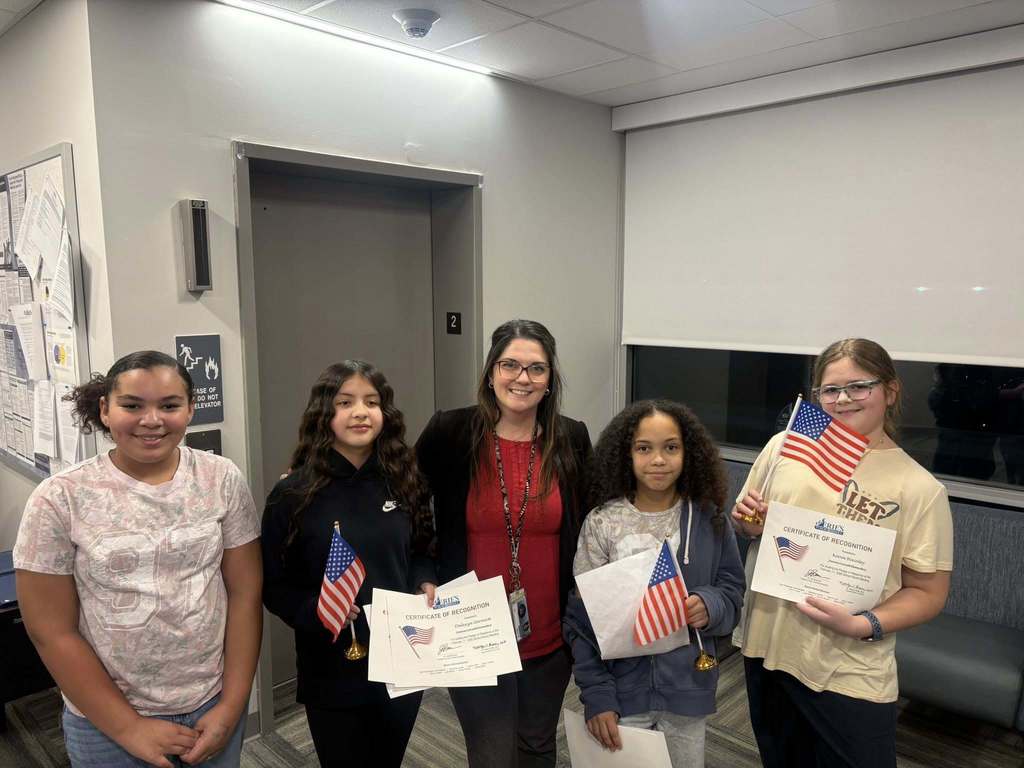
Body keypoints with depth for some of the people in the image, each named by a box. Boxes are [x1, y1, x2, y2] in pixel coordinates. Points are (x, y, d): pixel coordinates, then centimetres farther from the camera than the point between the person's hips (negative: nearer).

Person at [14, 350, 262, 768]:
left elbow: (245, 595, -5)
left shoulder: (222, 479, -8)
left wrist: (231, 706, -6)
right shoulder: (58, 499, -12)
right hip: (106, 725, -1)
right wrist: (129, 727, -7)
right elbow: (52, 631, -8)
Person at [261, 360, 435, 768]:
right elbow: (273, 585, -7)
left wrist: (426, 584, -8)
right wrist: (314, 610, -24)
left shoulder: (403, 481, -2)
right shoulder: (294, 493, -12)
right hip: (331, 674, -3)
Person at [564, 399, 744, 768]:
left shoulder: (709, 520, -5)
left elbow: (732, 590, 4)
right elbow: (581, 617, -8)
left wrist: (710, 606, -18)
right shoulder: (601, 522, -10)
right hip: (622, 689, -1)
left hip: (687, 690, 2)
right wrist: (596, 694, -13)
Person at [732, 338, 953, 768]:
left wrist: (861, 625, -21)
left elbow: (927, 592, -6)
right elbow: (744, 521, 13)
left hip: (849, 674, -3)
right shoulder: (785, 445, 0)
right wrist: (748, 523, -10)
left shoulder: (920, 488, -9)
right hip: (765, 647, 4)